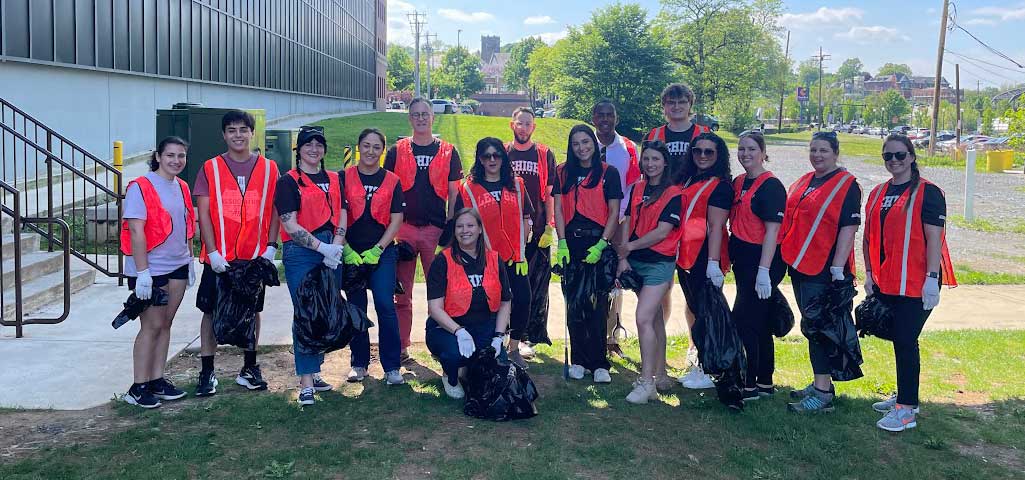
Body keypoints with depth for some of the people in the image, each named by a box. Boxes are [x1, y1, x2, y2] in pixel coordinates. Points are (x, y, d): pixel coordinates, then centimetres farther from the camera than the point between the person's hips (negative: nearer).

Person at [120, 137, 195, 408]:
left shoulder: (182, 188, 11)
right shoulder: (141, 187, -11)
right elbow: (136, 230, -16)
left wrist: (190, 262, 16)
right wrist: (142, 272, -20)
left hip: (177, 267, 7)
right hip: (151, 269, -7)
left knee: (165, 324, 11)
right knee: (151, 326, -4)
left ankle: (157, 380, 19)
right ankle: (139, 388, 5)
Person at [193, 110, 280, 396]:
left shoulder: (269, 169, 4)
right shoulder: (210, 168, 1)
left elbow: (275, 211, 5)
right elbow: (203, 212, -3)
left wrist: (271, 248, -5)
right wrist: (213, 252, -12)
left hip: (255, 257, 1)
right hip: (219, 257, -1)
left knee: (253, 311, 10)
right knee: (211, 312, 3)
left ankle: (249, 369, 23)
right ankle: (207, 373, 13)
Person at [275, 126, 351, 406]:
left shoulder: (334, 180, 15)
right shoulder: (288, 182, 0)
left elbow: (342, 217, 10)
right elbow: (290, 225, -8)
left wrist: (336, 247, -7)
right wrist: (322, 247, -15)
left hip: (332, 253, 5)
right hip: (301, 253, -5)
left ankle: (314, 370, 20)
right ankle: (305, 382, -4)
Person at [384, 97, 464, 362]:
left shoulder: (448, 152, 7)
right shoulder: (397, 151, 8)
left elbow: (454, 194, 6)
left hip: (436, 229, 0)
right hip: (403, 228, 1)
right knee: (401, 294, 6)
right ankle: (400, 348, 14)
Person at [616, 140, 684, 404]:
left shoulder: (673, 193, -8)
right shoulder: (637, 189, 11)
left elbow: (662, 232, -14)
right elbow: (628, 223, 8)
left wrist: (631, 246, -8)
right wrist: (623, 258, 0)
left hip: (659, 263, -6)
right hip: (636, 262, 6)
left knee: (644, 319, -15)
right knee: (655, 317, 15)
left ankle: (646, 383, -11)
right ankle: (658, 372, 23)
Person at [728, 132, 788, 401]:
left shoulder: (771, 186, -12)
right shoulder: (738, 183, 12)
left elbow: (772, 231, -17)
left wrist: (764, 271, -21)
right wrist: (730, 256, 12)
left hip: (762, 260, -9)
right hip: (743, 260, 9)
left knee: (743, 321, -8)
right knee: (759, 324, 14)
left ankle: (748, 386, 0)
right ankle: (765, 384, 24)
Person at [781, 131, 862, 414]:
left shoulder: (847, 185, -7)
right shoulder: (802, 183, 15)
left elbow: (848, 229, -13)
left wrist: (838, 270, -19)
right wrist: (788, 258, 15)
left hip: (824, 271, -8)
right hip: (799, 265, 8)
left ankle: (823, 394, -1)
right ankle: (821, 383, 25)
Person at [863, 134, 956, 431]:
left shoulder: (928, 192, -7)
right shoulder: (878, 194, 13)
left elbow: (934, 238, -13)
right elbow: (869, 237, 17)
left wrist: (931, 278, -19)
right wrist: (869, 274, 13)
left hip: (915, 284, -6)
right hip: (885, 283, 6)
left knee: (906, 342, -5)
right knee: (898, 340, 14)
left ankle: (907, 410, 2)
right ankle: (905, 396, 28)